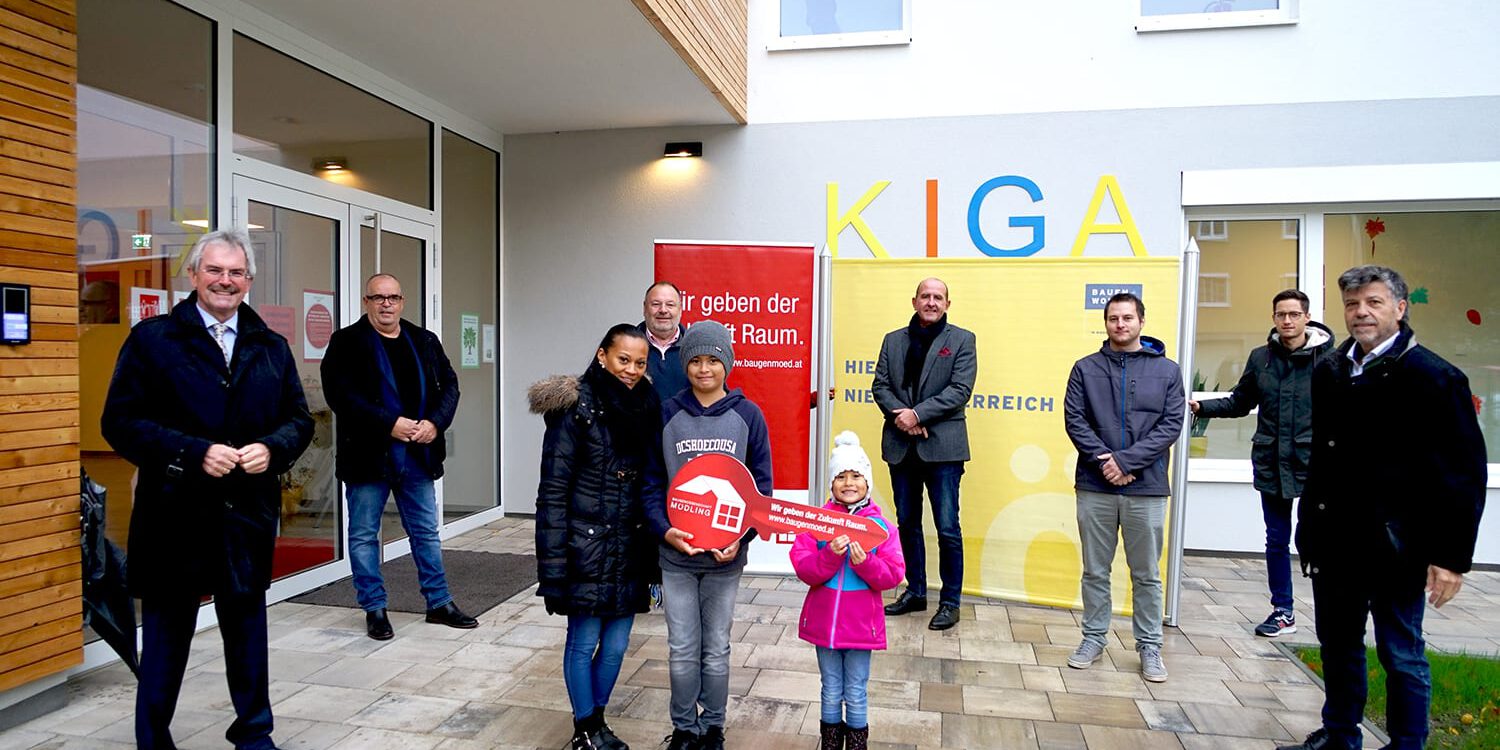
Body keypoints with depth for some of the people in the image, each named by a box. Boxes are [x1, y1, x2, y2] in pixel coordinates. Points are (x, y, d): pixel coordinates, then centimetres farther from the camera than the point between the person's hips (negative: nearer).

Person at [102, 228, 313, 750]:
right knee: (166, 632, 11)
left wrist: (272, 448, -11)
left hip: (249, 512, 3)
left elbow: (300, 419, 9)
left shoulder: (271, 347, 9)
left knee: (247, 625, 15)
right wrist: (195, 452, -18)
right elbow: (120, 421, -7)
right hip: (175, 512, -3)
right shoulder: (152, 339, -1)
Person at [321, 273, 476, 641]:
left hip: (418, 455, 4)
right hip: (368, 455, -3)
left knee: (426, 531, 12)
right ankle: (374, 609, 22)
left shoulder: (425, 341, 9)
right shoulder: (347, 342, -4)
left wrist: (435, 422, -11)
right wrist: (389, 424, -21)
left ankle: (439, 603, 24)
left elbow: (449, 384, 7)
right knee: (364, 534, 7)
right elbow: (339, 393, -15)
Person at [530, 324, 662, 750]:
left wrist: (655, 544, 10)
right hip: (587, 548, -5)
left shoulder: (646, 408, 5)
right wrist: (554, 562, -14)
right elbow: (553, 490, -11)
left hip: (631, 548, 5)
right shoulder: (576, 409, -11)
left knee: (616, 645, 14)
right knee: (584, 642, 8)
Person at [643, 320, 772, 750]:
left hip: (726, 556, 0)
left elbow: (761, 485, -1)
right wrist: (664, 529, -14)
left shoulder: (748, 416, -3)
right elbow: (652, 482, 1)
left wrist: (741, 537, -13)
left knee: (716, 649, 13)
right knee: (682, 650, 9)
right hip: (675, 555, 0)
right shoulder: (666, 414, -2)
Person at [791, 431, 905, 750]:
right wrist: (830, 554, -27)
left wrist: (865, 562, -25)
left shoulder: (880, 525, -6)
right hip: (823, 620, 1)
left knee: (856, 694, 13)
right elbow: (803, 568, -11)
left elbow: (893, 574, -9)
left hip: (861, 624, -1)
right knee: (831, 692, 16)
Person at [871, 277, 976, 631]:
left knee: (948, 527, 0)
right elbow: (880, 385, 6)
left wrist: (918, 414, -16)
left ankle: (950, 601, 13)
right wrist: (900, 415, -12)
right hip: (901, 445, 4)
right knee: (907, 523, 13)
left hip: (942, 445, -4)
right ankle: (915, 592, 27)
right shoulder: (893, 340, 12)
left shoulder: (962, 340, 1)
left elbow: (960, 390, -9)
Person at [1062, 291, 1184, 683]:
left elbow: (1171, 425, -4)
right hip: (1095, 486, 1)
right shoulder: (1086, 368, 5)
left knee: (1146, 574, 11)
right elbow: (1074, 419, -2)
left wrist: (1126, 460, -14)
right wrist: (1104, 460, -14)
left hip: (1147, 488, 0)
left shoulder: (1167, 370, 4)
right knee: (1095, 571, 11)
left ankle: (1150, 646, 24)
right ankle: (1093, 638, 24)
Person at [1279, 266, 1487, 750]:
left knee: (1402, 656, 8)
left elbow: (1465, 473, -10)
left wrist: (1452, 556, -13)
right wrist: (1310, 530, 13)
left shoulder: (1434, 377, -9)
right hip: (1334, 542, 6)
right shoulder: (1328, 372, 8)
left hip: (1394, 547, -5)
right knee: (1338, 646, 17)